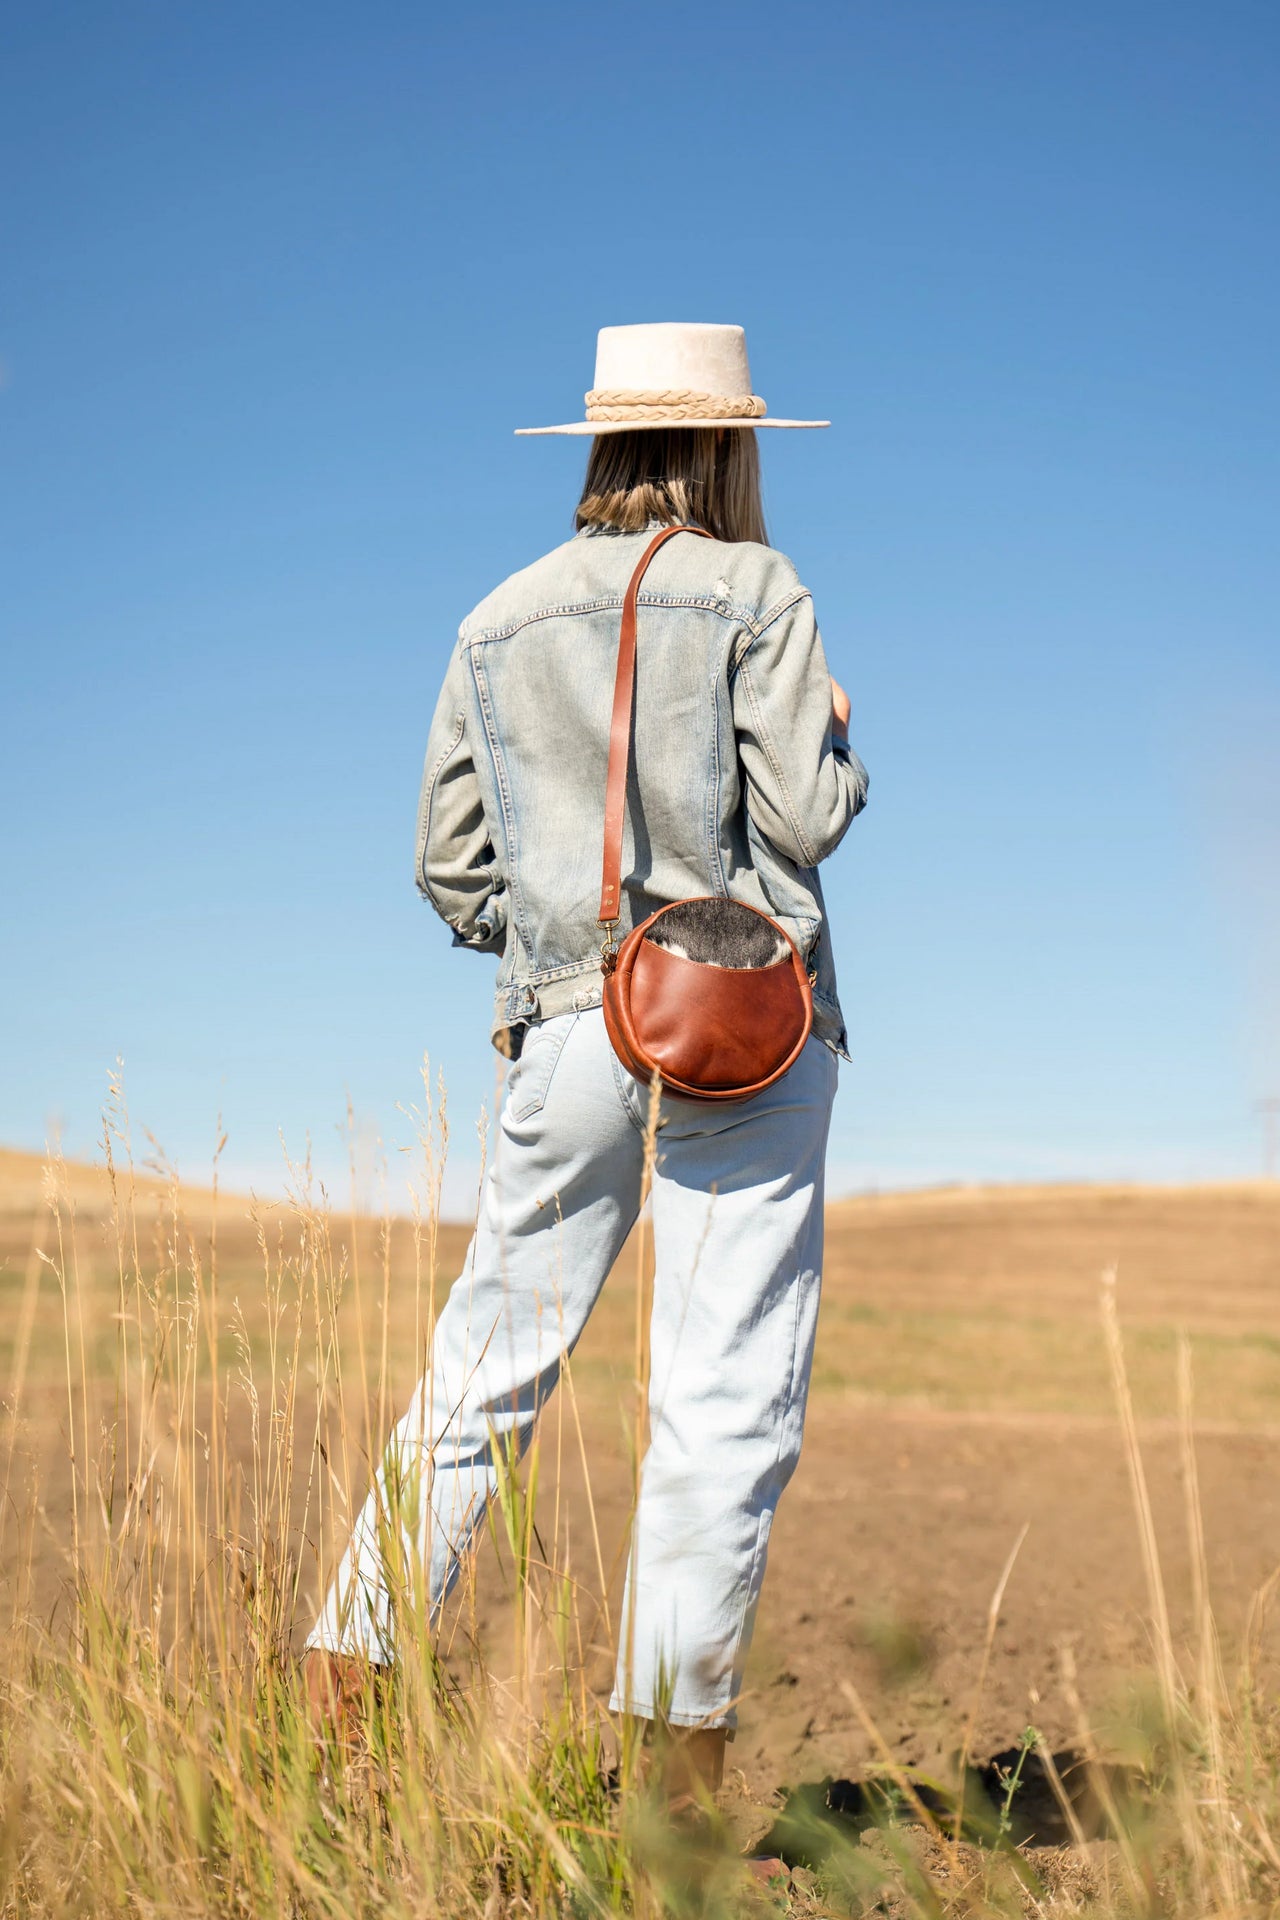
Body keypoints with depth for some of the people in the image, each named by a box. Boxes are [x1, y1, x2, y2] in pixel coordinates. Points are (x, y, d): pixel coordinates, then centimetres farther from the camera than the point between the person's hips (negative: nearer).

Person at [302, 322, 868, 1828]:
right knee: (724, 1397, -1)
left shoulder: (499, 623, 14)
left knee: (484, 1366, 11)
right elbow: (805, 811, -7)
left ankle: (337, 1685, 10)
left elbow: (448, 862, 12)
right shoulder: (752, 589, 0)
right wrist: (840, 743, 13)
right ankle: (683, 1750, 1)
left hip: (566, 1029, 4)